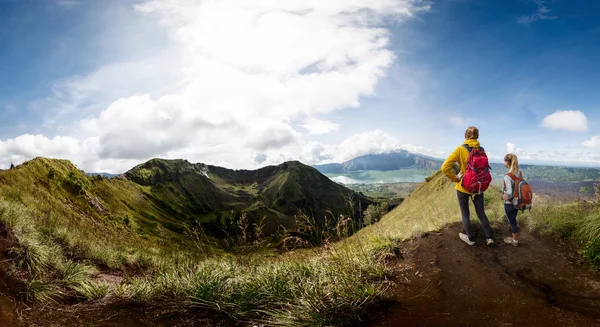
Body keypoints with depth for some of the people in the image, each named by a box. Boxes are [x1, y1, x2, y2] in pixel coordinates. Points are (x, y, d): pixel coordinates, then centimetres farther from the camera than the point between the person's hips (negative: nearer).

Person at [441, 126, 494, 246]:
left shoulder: (460, 149, -16)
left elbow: (445, 167, -22)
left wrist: (455, 179, -9)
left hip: (463, 187, -3)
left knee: (465, 214, 14)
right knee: (481, 213, 19)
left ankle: (470, 238, 26)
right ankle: (489, 237, 22)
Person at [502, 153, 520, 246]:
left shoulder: (507, 176, -25)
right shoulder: (519, 173, -2)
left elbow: (509, 194, -27)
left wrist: (504, 196, -9)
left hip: (509, 204, -7)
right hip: (517, 202, 7)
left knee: (512, 222, 10)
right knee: (513, 220, 24)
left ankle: (515, 241, 25)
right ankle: (515, 238, 37)